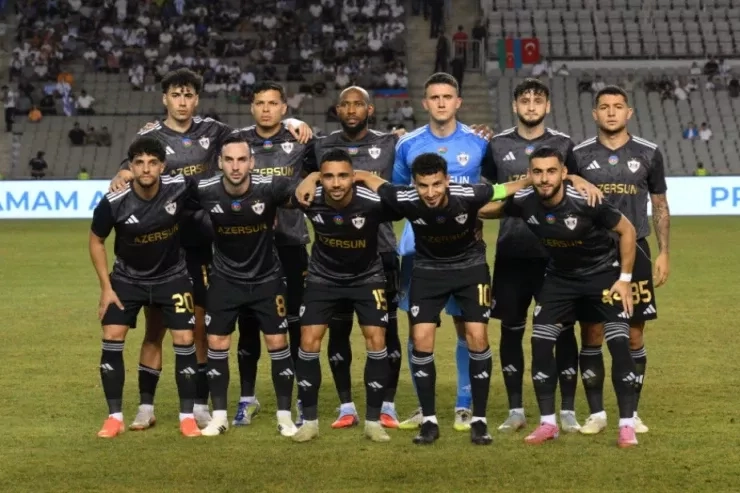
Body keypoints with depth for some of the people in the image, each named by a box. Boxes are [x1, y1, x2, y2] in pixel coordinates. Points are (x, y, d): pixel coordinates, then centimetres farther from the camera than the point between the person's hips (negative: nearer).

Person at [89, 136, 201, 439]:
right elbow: (96, 241, -5)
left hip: (172, 276, 0)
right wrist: (106, 287, -8)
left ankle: (187, 417, 6)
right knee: (112, 338, -9)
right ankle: (115, 417, 3)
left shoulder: (180, 189, -25)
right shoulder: (114, 203, -23)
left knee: (184, 340, -6)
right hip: (127, 277, 0)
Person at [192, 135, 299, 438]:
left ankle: (284, 416, 10)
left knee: (277, 343, -2)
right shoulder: (205, 191, -20)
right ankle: (219, 416, 12)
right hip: (225, 278, 1)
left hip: (267, 278, -1)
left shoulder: (269, 188, -24)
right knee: (217, 344, 0)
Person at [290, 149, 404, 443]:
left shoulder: (373, 202, -31)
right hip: (323, 277, 1)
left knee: (376, 341, -9)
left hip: (367, 277, -1)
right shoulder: (310, 200, -25)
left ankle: (373, 421, 2)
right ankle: (309, 421, 4)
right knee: (309, 342, -6)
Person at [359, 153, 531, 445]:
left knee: (477, 337, -10)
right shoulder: (406, 200, -27)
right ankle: (429, 421, 3)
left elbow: (506, 188, -15)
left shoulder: (468, 196, -30)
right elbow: (367, 178, -11)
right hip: (428, 268, 1)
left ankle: (479, 420, 1)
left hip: (470, 265, -1)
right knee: (421, 339, -9)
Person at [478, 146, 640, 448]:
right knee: (540, 344, -5)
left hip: (603, 273, -4)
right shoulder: (524, 203, -19)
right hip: (560, 276, 4)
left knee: (619, 344, -13)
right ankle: (548, 423, 8)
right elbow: (484, 210, 1)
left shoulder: (585, 202, -30)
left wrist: (624, 278, -15)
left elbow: (627, 230, -15)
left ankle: (627, 425, -4)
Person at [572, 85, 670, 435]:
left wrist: (663, 253, 3)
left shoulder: (648, 154, 3)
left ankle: (631, 413, 12)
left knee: (634, 337, 3)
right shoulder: (579, 155, 2)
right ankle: (596, 413, 8)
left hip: (634, 252, 0)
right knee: (591, 337, -1)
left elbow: (660, 206, 9)